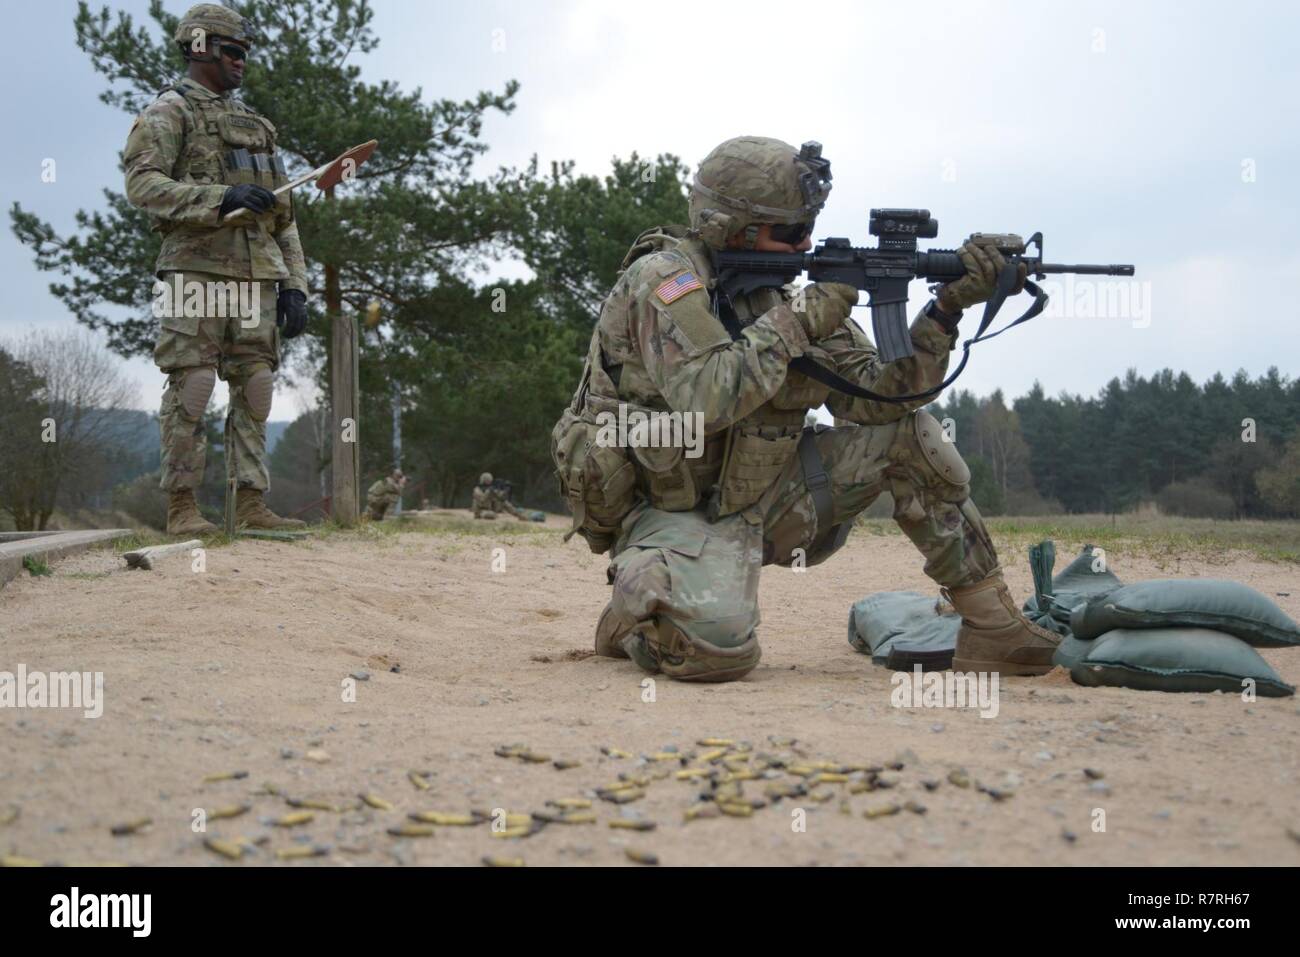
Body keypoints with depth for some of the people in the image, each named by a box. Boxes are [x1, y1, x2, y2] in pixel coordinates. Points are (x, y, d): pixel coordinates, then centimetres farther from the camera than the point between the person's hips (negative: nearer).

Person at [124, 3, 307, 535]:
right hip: (197, 267, -6)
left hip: (257, 272, 6)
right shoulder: (169, 112, 4)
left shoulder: (255, 124, 24)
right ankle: (181, 506, -2)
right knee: (192, 387, -7)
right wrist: (222, 197, -21)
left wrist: (294, 285, 13)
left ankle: (251, 503, 5)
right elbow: (142, 184, -12)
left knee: (256, 387, 2)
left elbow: (283, 215, 22)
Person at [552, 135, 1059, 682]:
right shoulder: (665, 277, -16)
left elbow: (876, 396, 0)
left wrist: (947, 308, -10)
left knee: (906, 432, -2)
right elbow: (703, 400, -31)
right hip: (672, 512, -7)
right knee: (719, 650, -35)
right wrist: (795, 323, -23)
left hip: (758, 498, 7)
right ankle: (634, 615, 1)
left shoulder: (782, 294, 5)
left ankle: (992, 626, 2)